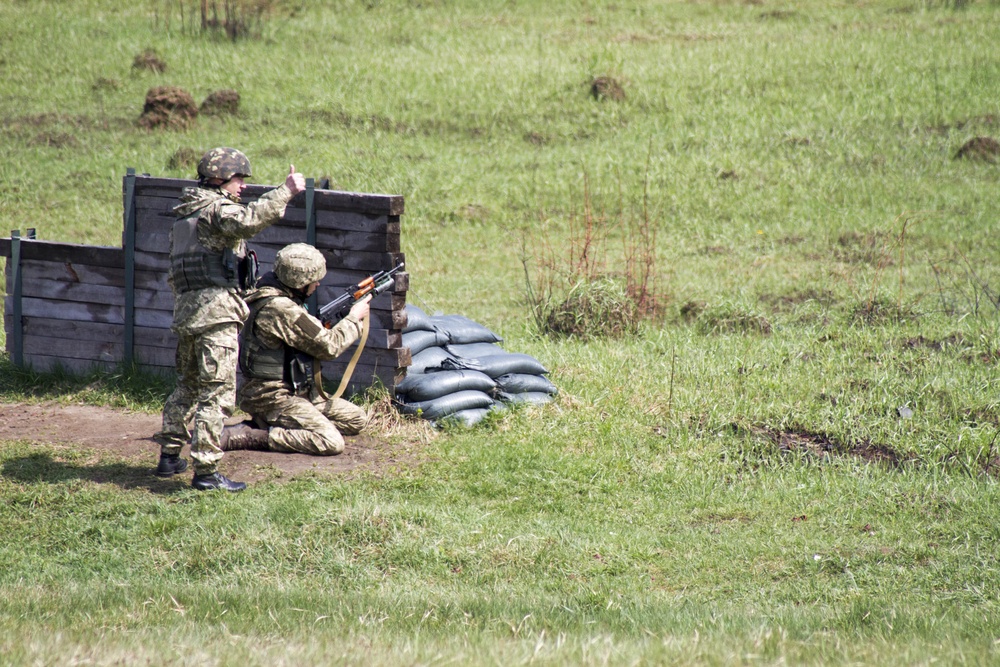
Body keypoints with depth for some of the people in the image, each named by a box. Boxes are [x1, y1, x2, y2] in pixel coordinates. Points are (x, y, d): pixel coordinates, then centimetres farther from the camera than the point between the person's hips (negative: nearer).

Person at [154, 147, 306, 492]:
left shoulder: (186, 213, 21)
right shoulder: (217, 209, -8)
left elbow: (174, 273, 26)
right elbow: (249, 220, -31)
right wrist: (285, 191, -28)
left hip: (184, 309, 9)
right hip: (216, 310, -9)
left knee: (187, 386, 21)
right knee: (217, 393, -9)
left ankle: (169, 456, 26)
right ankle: (206, 470, -12)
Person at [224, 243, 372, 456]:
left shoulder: (275, 294, 7)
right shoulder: (281, 309, -23)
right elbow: (329, 346, -16)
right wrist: (354, 319, 0)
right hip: (271, 396, -10)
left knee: (357, 419, 10)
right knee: (331, 442, -24)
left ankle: (269, 424, 8)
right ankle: (241, 436, -15)